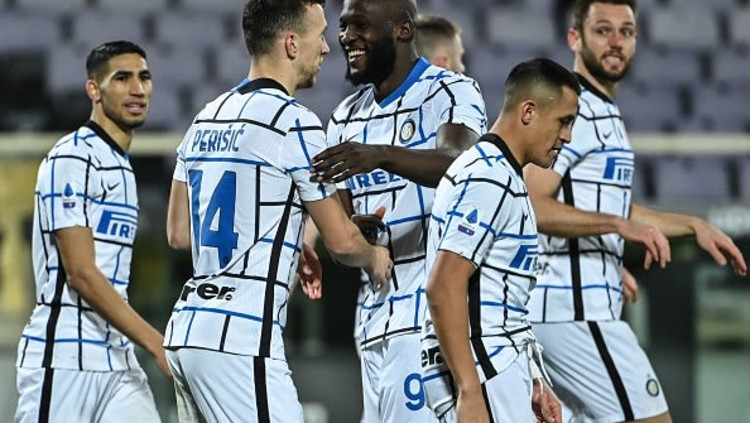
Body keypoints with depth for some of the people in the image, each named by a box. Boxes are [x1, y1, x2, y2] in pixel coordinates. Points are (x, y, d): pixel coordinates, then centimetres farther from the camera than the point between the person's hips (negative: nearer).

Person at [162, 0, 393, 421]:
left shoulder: (206, 120, 15)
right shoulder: (294, 122, -9)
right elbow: (341, 240, -5)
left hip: (186, 327, 9)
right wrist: (375, 258, 18)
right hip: (240, 340, -9)